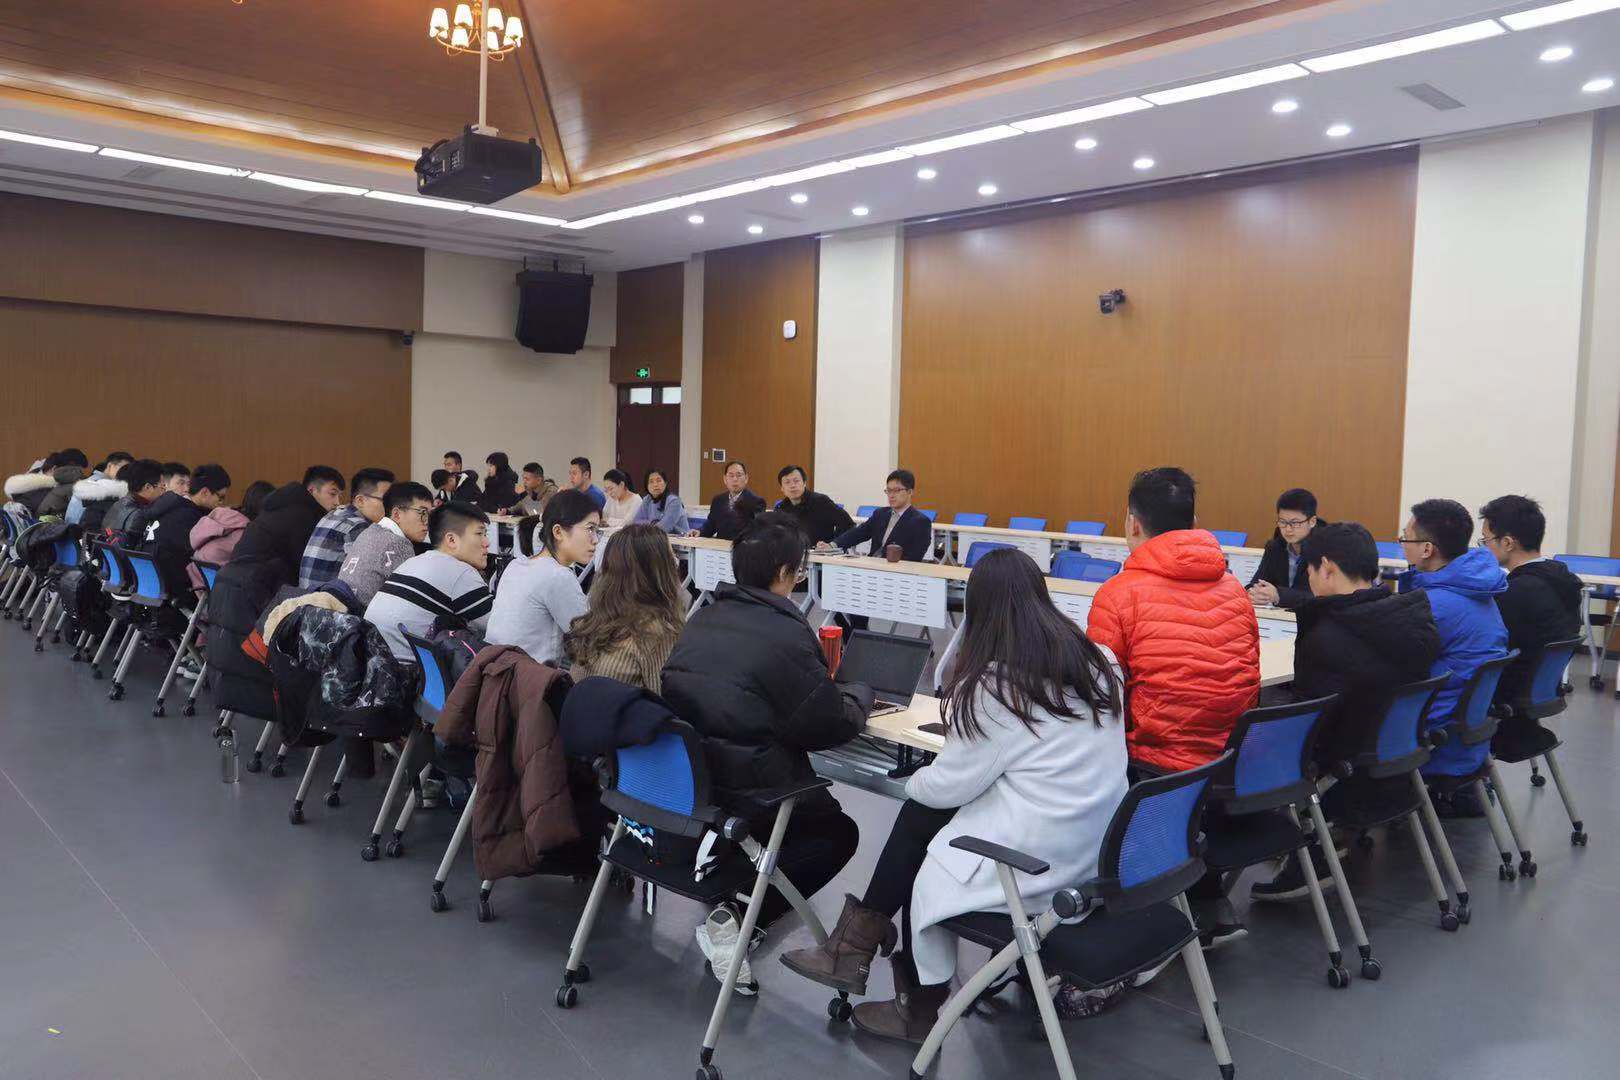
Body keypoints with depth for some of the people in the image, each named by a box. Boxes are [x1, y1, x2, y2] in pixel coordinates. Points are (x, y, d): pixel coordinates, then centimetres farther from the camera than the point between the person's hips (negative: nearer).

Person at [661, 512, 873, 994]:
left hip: (677, 776, 8)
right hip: (741, 791, -8)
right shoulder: (785, 634, -15)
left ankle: (725, 897, 13)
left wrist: (823, 684, 20)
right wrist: (860, 694, 12)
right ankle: (737, 917, -1)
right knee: (838, 831, 18)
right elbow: (830, 726, -10)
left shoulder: (705, 618, 8)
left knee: (817, 807, 28)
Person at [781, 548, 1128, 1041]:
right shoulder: (1097, 660, 4)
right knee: (922, 814, 11)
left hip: (1040, 859, -7)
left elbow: (950, 784, -9)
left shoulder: (995, 684, -17)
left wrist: (915, 781, 12)